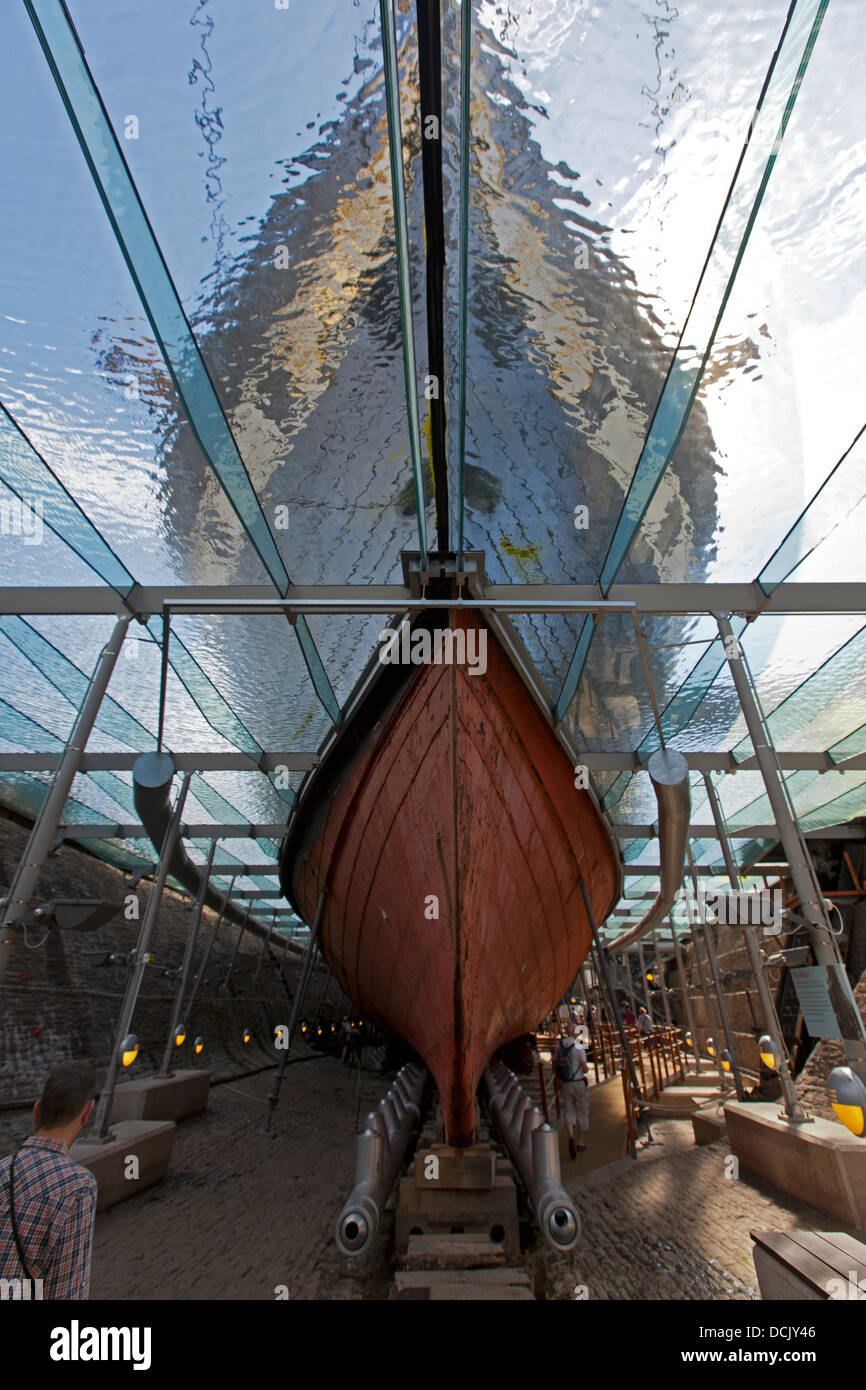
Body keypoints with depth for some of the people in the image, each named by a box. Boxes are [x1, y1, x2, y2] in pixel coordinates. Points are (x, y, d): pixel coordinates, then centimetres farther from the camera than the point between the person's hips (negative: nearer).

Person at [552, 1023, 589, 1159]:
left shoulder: (559, 1044, -1)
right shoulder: (578, 1046, -17)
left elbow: (554, 1064, 6)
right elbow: (585, 1068, -14)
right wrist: (583, 1072, 9)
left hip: (564, 1084, 3)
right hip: (579, 1083, -3)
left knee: (568, 1111, 10)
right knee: (582, 1112, 14)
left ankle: (571, 1136, -14)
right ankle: (580, 1143, 21)